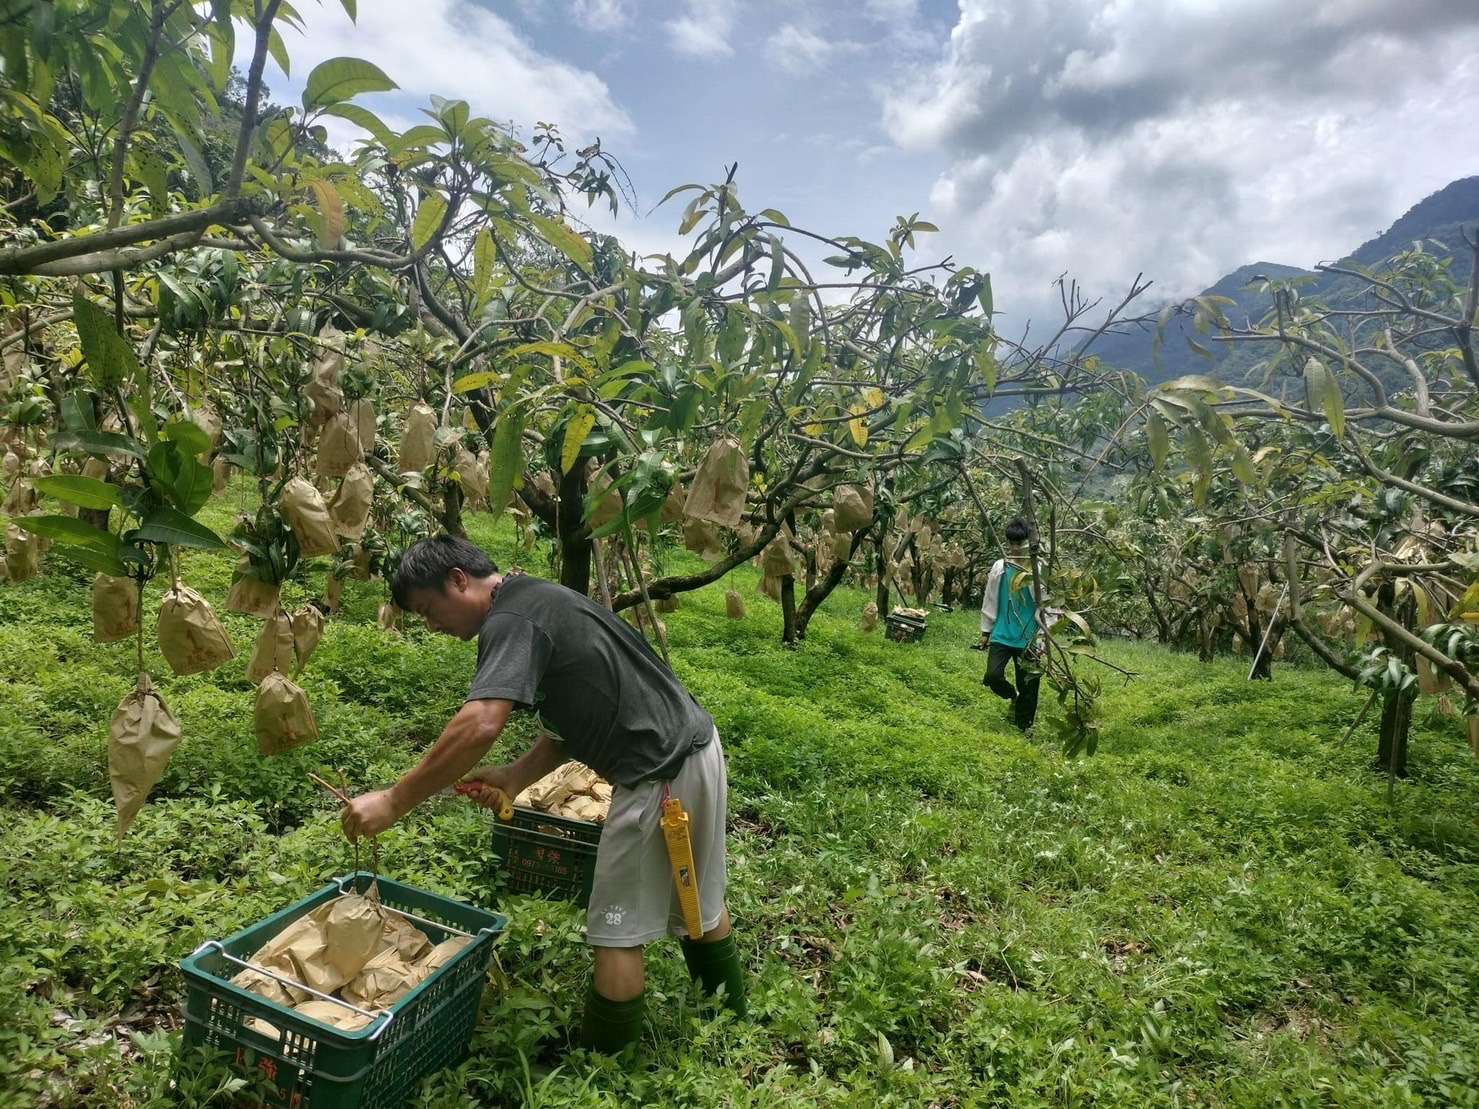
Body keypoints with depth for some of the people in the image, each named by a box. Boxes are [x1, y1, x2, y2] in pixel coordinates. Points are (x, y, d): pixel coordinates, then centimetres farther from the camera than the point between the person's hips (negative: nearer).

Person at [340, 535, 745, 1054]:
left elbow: (479, 725, -30)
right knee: (698, 901, 27)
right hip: (695, 745, 10)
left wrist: (393, 802, -21)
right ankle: (730, 1026, 46)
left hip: (659, 774, -10)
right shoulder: (539, 600, 15)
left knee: (616, 930, 5)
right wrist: (516, 776, 4)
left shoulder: (511, 619, -15)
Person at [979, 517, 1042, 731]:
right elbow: (990, 601, 9)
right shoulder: (999, 567, 1)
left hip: (1028, 638, -2)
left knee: (1028, 685, 5)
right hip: (1002, 635, 2)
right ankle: (1014, 697, 25)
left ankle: (1023, 728, 22)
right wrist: (986, 631, 11)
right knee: (992, 676, -8)